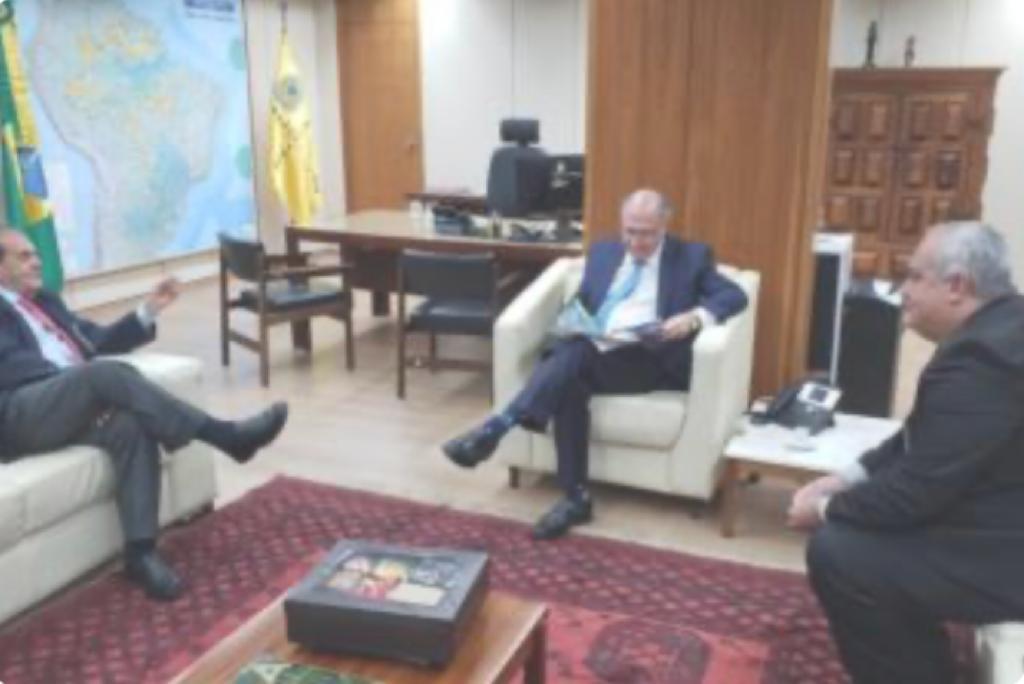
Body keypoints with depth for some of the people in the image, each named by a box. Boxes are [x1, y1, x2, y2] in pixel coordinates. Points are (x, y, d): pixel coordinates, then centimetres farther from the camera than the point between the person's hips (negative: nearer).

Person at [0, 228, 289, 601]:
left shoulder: (43, 300, 30)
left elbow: (98, 340, 26)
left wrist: (149, 310, 12)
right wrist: (78, 374, -18)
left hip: (72, 408, 6)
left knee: (131, 425, -27)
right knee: (107, 371, -31)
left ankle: (140, 550, -30)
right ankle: (225, 434, -31)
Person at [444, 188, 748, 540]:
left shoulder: (692, 256, 12)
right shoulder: (602, 252, 23)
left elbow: (735, 296, 2)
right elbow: (580, 303, 22)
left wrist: (694, 317, -18)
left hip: (648, 360, -4)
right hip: (591, 354, 4)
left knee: (576, 354, -33)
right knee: (569, 382, -32)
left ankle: (497, 427, -37)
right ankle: (575, 497, -26)